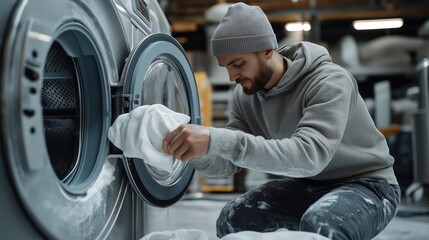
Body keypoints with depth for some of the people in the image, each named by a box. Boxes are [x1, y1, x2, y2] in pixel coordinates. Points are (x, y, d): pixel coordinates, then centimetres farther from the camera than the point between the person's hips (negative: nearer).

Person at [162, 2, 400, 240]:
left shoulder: (329, 81, -27)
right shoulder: (246, 95, -5)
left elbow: (309, 155, -42)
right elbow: (226, 163, -6)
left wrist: (218, 140, -50)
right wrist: (196, 151, -31)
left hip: (367, 183, -6)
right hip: (308, 185, 6)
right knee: (232, 219, -12)